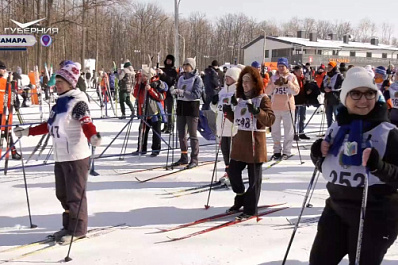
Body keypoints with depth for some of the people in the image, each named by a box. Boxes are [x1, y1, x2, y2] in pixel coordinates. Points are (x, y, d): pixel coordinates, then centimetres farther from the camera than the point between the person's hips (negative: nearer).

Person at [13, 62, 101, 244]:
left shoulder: (78, 101, -12)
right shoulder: (60, 101, 13)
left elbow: (86, 124, -25)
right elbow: (50, 126, 22)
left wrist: (93, 136, -46)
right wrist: (27, 132, 24)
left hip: (76, 156, -9)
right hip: (60, 156, 9)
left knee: (75, 194, -1)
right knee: (62, 194, 15)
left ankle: (78, 229, 12)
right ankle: (68, 226, 28)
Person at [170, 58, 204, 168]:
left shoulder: (197, 78, -6)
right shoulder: (181, 78, 12)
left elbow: (196, 95, -18)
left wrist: (182, 92, -26)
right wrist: (175, 91, -1)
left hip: (192, 107, -6)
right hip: (181, 106, 6)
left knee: (193, 134, -2)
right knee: (181, 133, 11)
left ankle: (194, 159, 6)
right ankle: (184, 157, 23)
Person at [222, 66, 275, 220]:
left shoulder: (262, 99, -8)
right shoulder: (240, 99, 13)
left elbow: (270, 120, -17)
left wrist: (256, 111, -30)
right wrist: (228, 111, 4)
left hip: (255, 142, -7)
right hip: (240, 141, 7)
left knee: (254, 177, 2)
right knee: (233, 171, 11)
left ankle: (250, 209, 14)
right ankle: (240, 200, 33)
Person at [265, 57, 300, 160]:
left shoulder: (292, 77, 1)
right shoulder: (273, 77, 7)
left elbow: (296, 91, -10)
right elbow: (267, 92, -2)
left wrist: (287, 82, -20)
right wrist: (274, 84, -18)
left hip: (288, 107, -3)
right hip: (275, 107, 3)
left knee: (288, 130, 1)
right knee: (275, 130, 9)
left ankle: (287, 151, 8)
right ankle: (277, 151, 20)